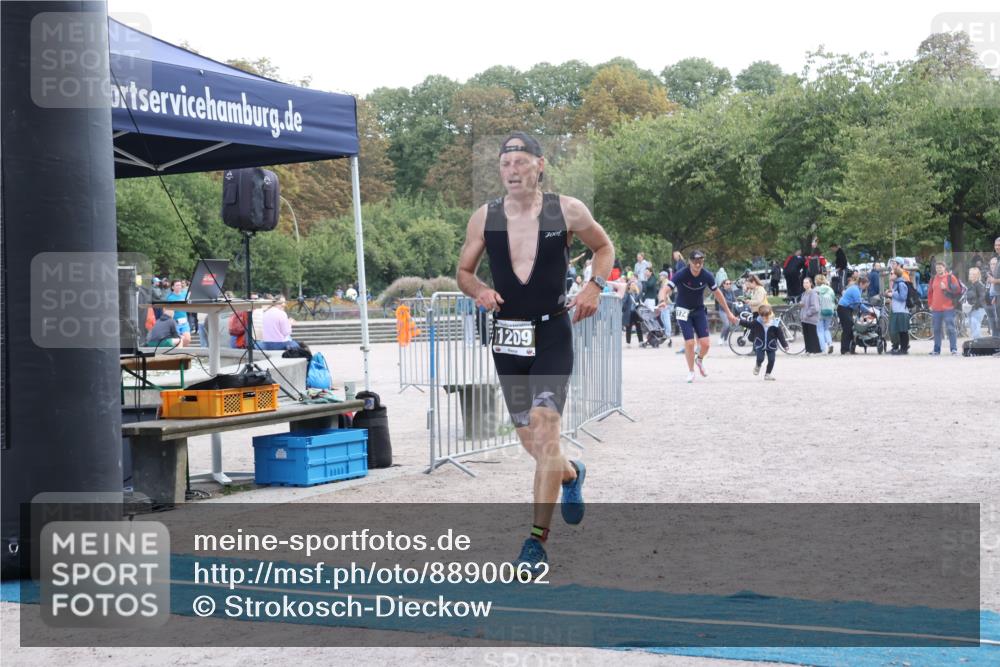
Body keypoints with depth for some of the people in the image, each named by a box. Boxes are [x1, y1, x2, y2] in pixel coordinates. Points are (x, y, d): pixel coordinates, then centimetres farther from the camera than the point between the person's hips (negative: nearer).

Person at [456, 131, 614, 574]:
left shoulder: (567, 211, -4)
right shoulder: (484, 218, 0)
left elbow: (604, 247, 12)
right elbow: (463, 271, 11)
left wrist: (595, 285, -6)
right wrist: (479, 291, -11)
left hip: (552, 333, -3)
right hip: (506, 334, 3)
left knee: (544, 430, -16)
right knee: (529, 439, 12)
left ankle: (538, 539, -11)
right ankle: (570, 474, 47)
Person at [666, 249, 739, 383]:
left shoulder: (707, 276, -13)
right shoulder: (681, 275, -22)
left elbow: (718, 293, 0)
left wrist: (729, 313, 4)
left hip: (699, 310, 3)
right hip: (683, 310, -3)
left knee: (705, 343, -8)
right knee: (689, 343, -11)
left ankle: (699, 359, 27)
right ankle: (691, 371, 12)